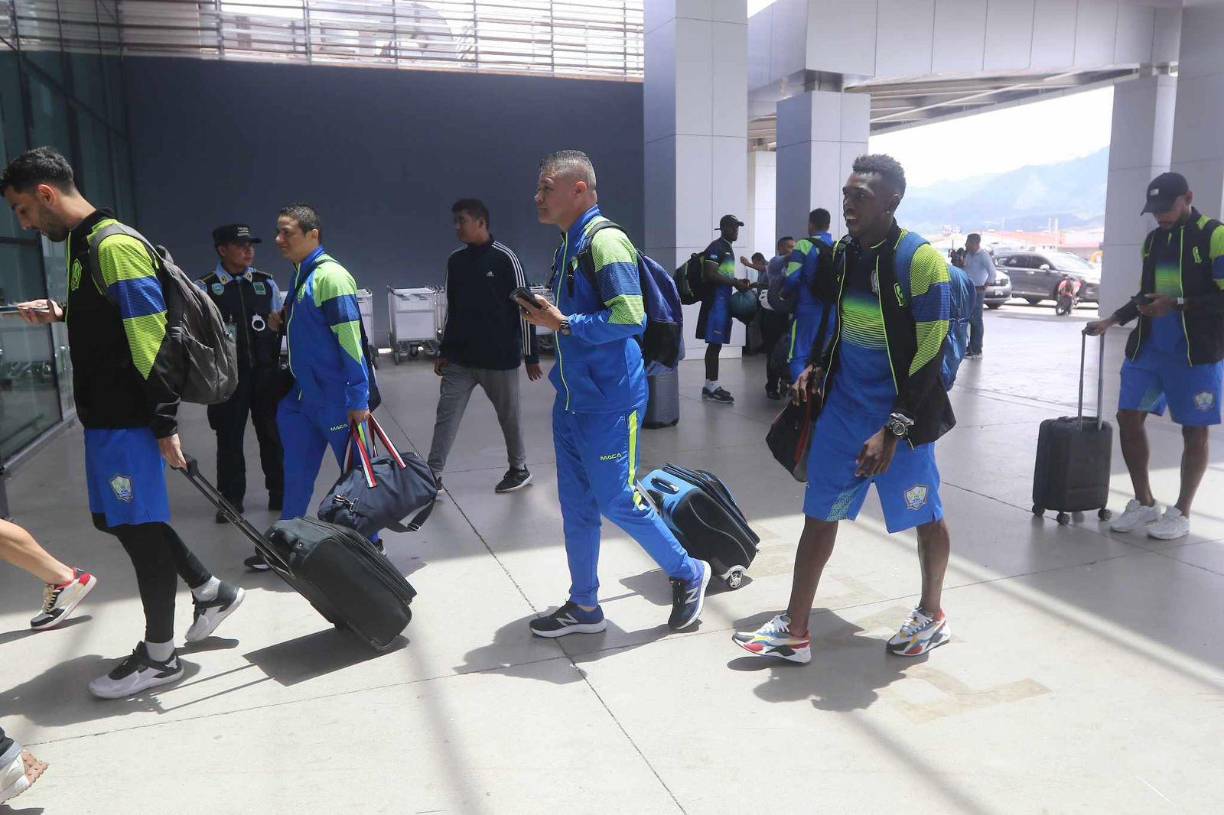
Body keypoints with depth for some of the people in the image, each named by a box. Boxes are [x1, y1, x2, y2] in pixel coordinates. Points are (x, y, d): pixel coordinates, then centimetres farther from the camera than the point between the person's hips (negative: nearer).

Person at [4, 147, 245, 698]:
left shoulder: (114, 246, -16)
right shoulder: (86, 244, 15)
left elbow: (151, 337, -21)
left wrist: (164, 424, -21)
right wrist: (61, 313, 15)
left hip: (125, 420, -10)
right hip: (107, 414, 10)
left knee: (140, 528, 0)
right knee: (122, 520, 17)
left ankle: (158, 657, 13)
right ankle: (210, 592, 30)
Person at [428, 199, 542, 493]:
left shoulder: (505, 258, -9)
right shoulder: (455, 260, 7)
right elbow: (452, 309, 15)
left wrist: (530, 355, -9)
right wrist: (443, 351, 15)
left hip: (499, 358, -5)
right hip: (459, 359, 5)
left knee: (508, 417, 9)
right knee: (446, 416, 1)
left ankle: (519, 469, 28)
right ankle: (433, 477, 8)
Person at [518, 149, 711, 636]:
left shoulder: (605, 241, -16)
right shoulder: (568, 246, 14)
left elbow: (630, 318, -25)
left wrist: (563, 323, -20)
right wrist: (546, 314, 7)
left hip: (608, 403, -9)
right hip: (572, 399, 9)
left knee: (616, 501, 0)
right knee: (576, 505, 13)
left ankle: (688, 574, 23)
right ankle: (583, 606, 26)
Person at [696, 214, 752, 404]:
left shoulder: (728, 249, 20)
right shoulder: (716, 247, -12)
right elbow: (710, 275, -21)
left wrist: (738, 282, 11)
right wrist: (735, 282, -18)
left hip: (724, 299, 10)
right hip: (716, 300, -10)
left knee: (716, 344, 11)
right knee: (714, 344, -8)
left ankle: (710, 385, 15)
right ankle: (712, 386, -6)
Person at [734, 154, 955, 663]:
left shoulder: (920, 259, -16)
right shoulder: (842, 252, 4)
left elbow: (930, 353, -17)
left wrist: (892, 431, -20)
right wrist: (817, 366, 3)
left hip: (900, 414, -6)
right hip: (843, 406, 6)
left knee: (925, 516, 12)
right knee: (819, 515, 6)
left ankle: (931, 616, 36)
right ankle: (794, 632, 14)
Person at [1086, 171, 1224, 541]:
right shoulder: (1153, 239, 11)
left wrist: (1177, 304, -21)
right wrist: (1112, 320, 8)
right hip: (1148, 347, 6)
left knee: (1194, 431, 4)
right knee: (1128, 418, 4)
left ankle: (1181, 513, 17)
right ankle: (1144, 503, 19)